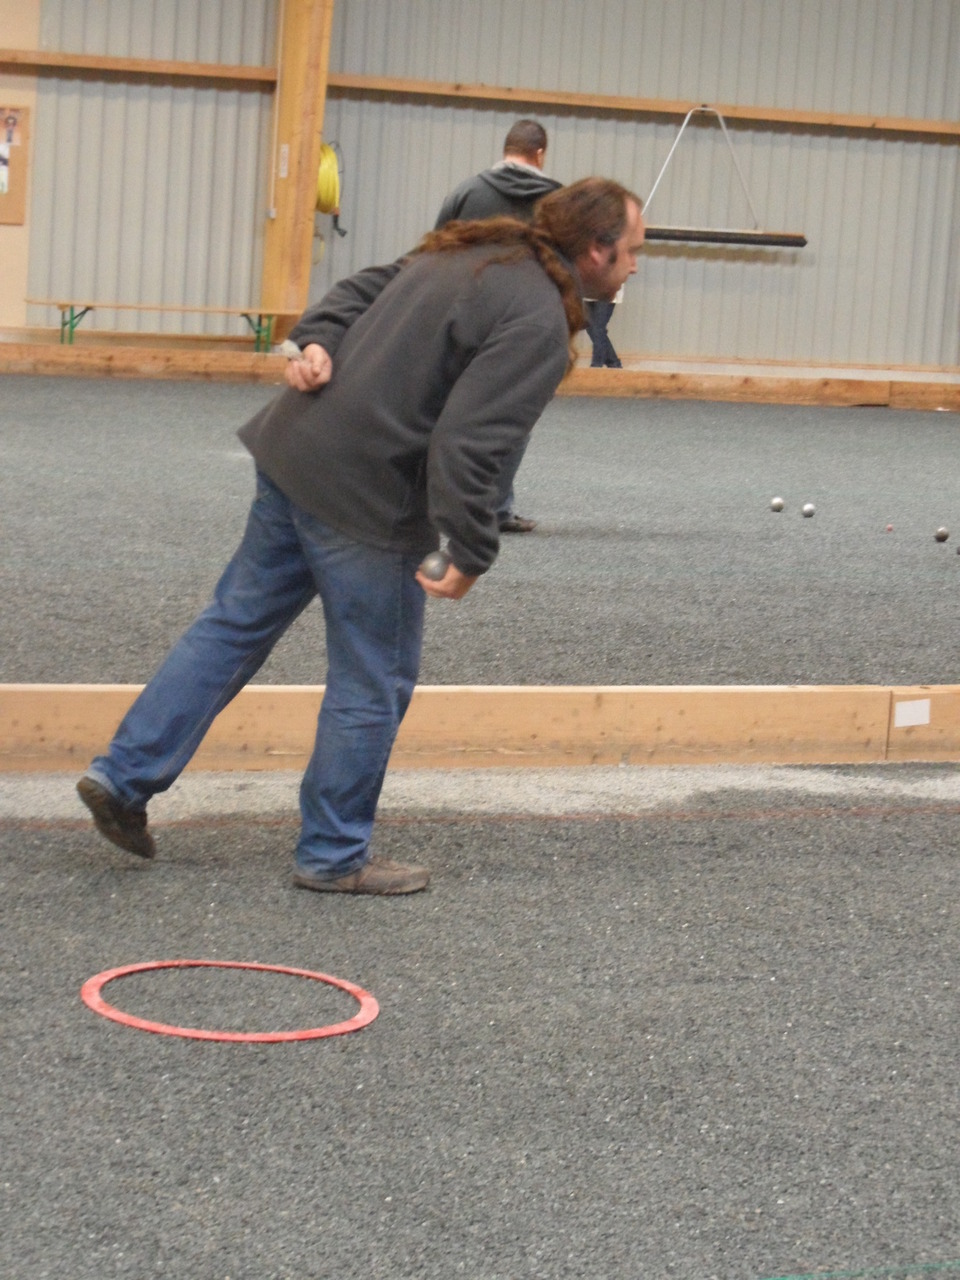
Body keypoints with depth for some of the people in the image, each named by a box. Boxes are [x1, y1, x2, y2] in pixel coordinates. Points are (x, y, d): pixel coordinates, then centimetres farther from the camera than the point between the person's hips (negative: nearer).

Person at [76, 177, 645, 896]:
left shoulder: (473, 251, 12)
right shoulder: (539, 324, -17)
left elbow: (358, 291, 18)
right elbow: (466, 446, -24)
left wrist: (318, 341, 4)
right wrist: (472, 557, -19)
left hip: (293, 453, 9)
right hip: (368, 499, -9)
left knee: (235, 625, 18)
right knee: (373, 687, 7)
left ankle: (124, 777, 21)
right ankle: (335, 857, 19)